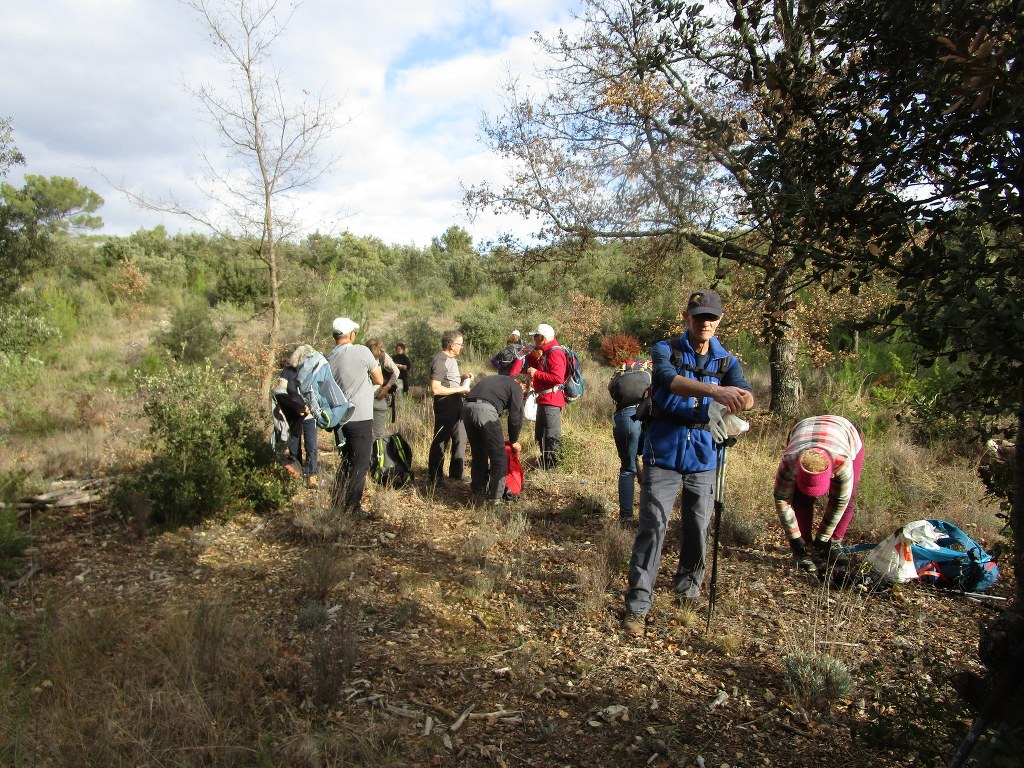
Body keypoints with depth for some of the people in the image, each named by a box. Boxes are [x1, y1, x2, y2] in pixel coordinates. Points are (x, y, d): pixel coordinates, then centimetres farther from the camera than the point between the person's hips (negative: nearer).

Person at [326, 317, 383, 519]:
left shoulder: (328, 358, 4)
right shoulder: (361, 351, -10)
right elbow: (379, 380, -3)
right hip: (360, 418, -6)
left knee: (346, 462, 19)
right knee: (360, 464, 2)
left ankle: (338, 505, 23)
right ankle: (353, 509, 3)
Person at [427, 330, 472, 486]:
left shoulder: (451, 359, 10)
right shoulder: (440, 361, -19)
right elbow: (435, 389, -26)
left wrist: (462, 377, 6)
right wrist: (460, 389, -20)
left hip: (456, 406, 10)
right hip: (445, 407, -10)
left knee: (460, 440, 17)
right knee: (440, 442, 0)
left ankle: (456, 474, 30)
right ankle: (434, 478, 11)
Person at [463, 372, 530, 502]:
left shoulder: (497, 380, 35)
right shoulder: (516, 388, 14)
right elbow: (515, 417, 11)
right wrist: (514, 441, 26)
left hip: (466, 407, 8)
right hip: (485, 410, -7)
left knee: (479, 453, 23)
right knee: (499, 457, 3)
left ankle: (478, 489, 34)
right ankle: (496, 496, 3)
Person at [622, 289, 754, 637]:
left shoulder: (727, 361, 5)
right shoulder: (665, 350, -4)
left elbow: (745, 395, -15)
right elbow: (672, 381, -27)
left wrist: (743, 398, -40)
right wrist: (715, 391, -44)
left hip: (704, 455, 3)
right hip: (664, 452, -3)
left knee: (697, 528, 11)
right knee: (652, 527, -8)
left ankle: (688, 586, 35)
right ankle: (638, 604, -1)